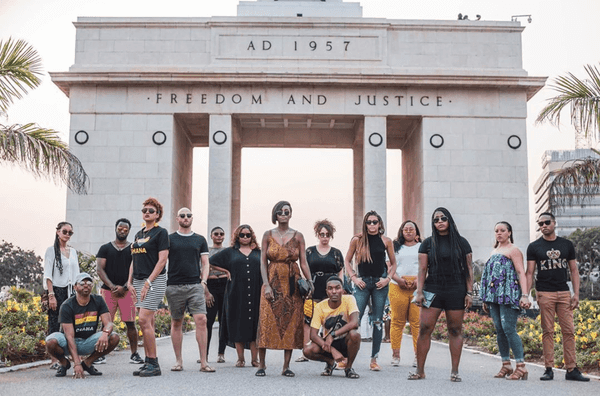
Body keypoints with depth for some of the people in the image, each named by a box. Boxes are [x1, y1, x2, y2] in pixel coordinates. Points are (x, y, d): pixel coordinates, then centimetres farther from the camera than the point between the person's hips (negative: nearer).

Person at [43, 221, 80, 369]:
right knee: (55, 325, -6)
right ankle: (54, 360, -5)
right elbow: (48, 275, -5)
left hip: (71, 291, 5)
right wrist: (51, 295, -14)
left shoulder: (73, 251, 16)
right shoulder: (51, 250, 1)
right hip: (57, 290, -5)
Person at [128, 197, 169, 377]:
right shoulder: (139, 234, 19)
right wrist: (130, 282, 10)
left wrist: (148, 282, -16)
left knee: (145, 320, -14)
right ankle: (148, 362, 11)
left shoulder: (161, 232, -4)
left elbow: (162, 260, -11)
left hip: (154, 281, -7)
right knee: (147, 322, 7)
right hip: (139, 281, 7)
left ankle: (154, 364, -9)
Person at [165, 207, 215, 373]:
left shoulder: (200, 240, 12)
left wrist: (203, 281, -2)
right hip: (174, 286, 0)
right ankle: (178, 361, 15)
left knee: (201, 319, -12)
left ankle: (203, 362, -10)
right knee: (176, 323, 6)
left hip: (195, 285, 0)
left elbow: (205, 263, 11)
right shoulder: (169, 239, 9)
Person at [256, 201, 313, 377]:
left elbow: (303, 262, 3)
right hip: (272, 281, -1)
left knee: (291, 323, -1)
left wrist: (310, 282, -10)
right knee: (267, 321, -5)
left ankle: (286, 366, 6)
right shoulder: (268, 235, 5)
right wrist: (266, 285, -8)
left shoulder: (298, 236, 6)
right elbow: (263, 262, 2)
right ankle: (261, 364, 5)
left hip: (292, 284, 1)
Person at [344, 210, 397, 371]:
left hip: (380, 283, 1)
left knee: (378, 321, 3)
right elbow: (347, 261, 11)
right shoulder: (357, 240, 2)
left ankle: (374, 359, 10)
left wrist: (388, 278, -1)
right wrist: (354, 278, -1)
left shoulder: (386, 241, 4)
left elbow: (393, 263, 13)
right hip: (362, 282, -1)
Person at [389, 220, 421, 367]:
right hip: (398, 287, 1)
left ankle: (418, 355, -2)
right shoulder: (396, 247, 18)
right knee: (397, 321, -2)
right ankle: (395, 355, 4)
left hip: (418, 287, 0)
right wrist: (399, 279, -7)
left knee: (417, 321, -6)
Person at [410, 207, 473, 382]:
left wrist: (469, 292, -1)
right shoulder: (428, 243, 9)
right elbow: (422, 269, 6)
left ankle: (455, 371, 8)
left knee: (455, 331, 1)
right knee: (424, 329, -7)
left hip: (456, 291, 0)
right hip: (433, 290, 0)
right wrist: (419, 292, -3)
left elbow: (468, 269, 7)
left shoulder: (461, 243, 8)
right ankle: (420, 370, 0)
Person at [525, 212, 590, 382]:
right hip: (544, 293, -2)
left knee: (569, 331, -1)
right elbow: (530, 273, 3)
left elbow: (574, 270, 13)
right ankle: (549, 369, 4)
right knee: (547, 331, -1)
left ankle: (571, 369, 3)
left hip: (564, 293, 2)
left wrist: (576, 293, 2)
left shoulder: (566, 244, 12)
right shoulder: (534, 247, 6)